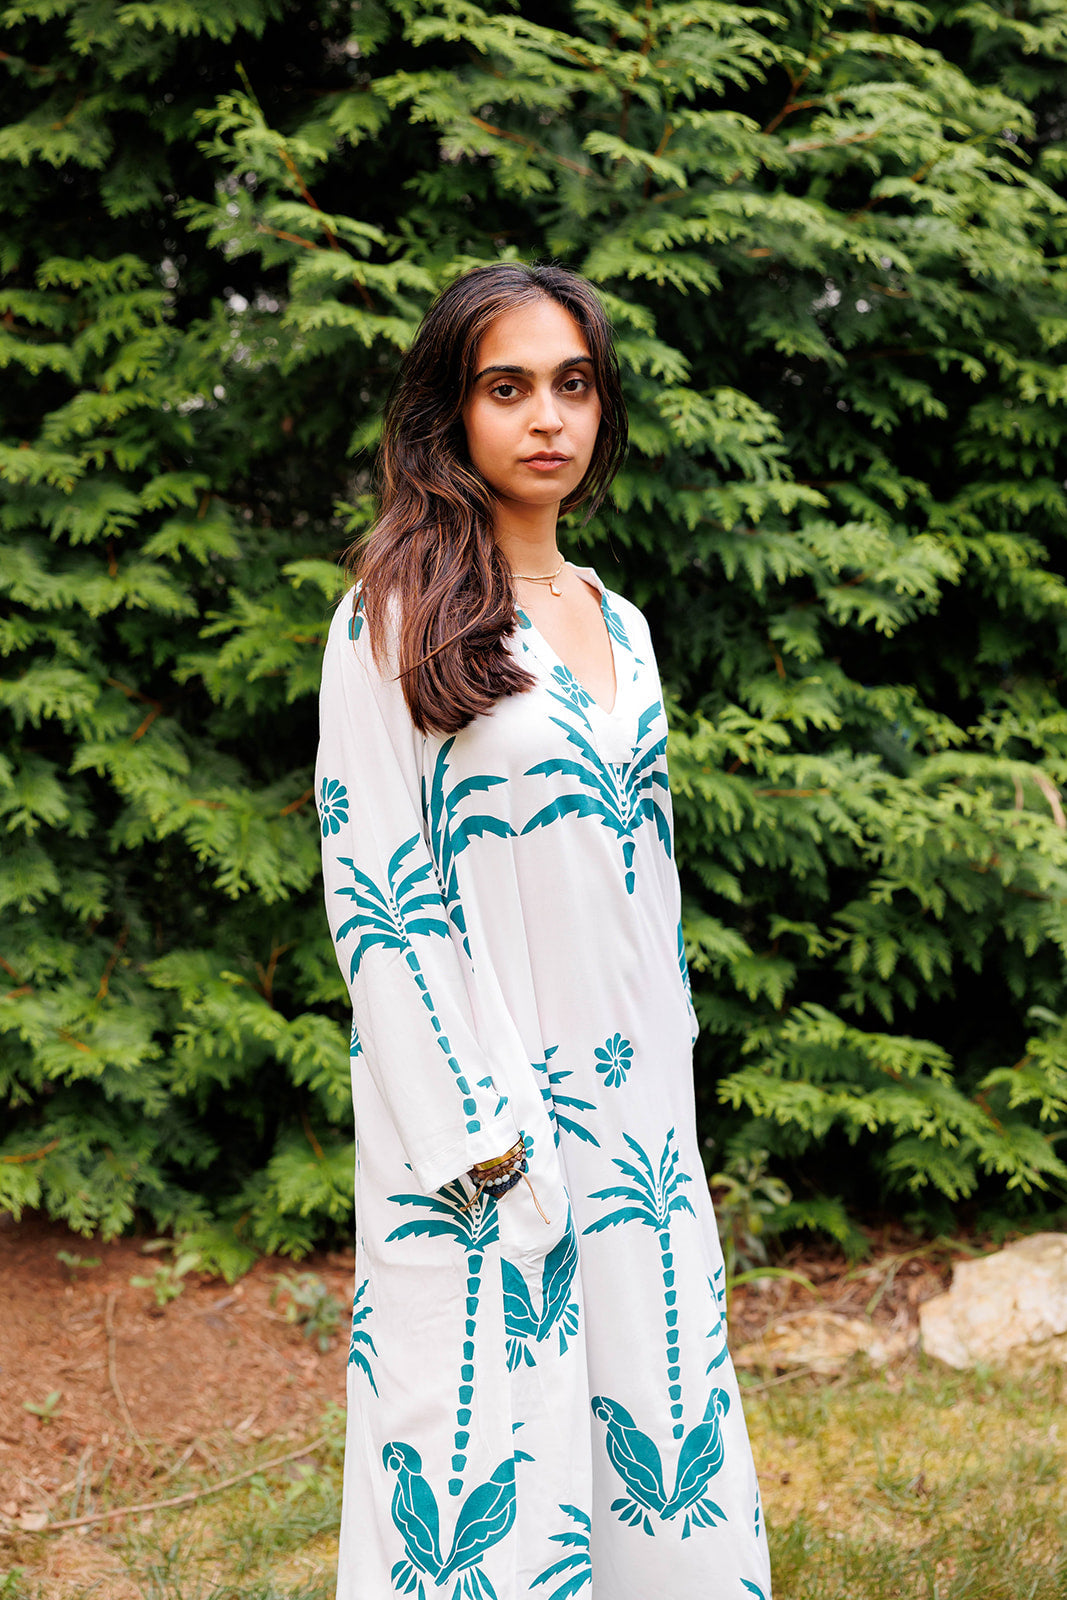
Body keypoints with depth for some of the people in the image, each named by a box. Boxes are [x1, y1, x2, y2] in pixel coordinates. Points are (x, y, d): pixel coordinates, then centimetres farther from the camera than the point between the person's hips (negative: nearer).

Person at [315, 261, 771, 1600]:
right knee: (482, 1474, -2)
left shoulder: (616, 620, 13)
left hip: (636, 1105, 6)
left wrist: (668, 1106, 13)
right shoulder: (397, 614, -7)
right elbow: (369, 885, -11)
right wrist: (480, 1135, -15)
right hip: (476, 1108, -6)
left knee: (664, 1441, 9)